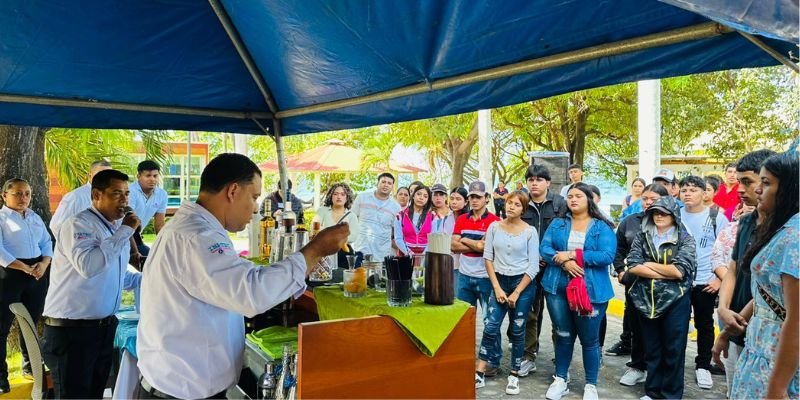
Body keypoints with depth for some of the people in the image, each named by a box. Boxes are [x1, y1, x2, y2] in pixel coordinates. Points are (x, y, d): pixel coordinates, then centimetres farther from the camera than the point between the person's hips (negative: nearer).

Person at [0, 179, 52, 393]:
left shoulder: (36, 218, 13)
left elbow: (47, 243, 11)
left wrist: (43, 265, -8)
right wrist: (25, 268, -20)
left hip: (38, 273, 6)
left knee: (31, 322, 16)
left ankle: (30, 364, 32)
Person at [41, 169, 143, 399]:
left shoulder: (117, 228, 12)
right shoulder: (78, 225, -15)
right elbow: (88, 267, -34)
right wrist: (124, 231, -27)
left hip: (104, 328, 8)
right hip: (70, 330, -8)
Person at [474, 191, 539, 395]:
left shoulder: (530, 231, -6)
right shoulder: (494, 227, 0)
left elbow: (533, 266, -7)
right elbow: (487, 258, 1)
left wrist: (516, 293, -9)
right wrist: (497, 287, -6)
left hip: (523, 283, -1)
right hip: (499, 281, 2)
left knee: (517, 331, 6)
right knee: (490, 328, -3)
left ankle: (514, 376, 19)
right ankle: (480, 374, 4)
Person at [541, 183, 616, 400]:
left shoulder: (602, 227, -2)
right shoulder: (557, 224, 7)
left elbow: (607, 256, -14)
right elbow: (544, 248, -2)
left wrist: (572, 255, -17)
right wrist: (564, 261, -20)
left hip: (590, 291, -2)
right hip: (558, 289, 3)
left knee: (590, 339, 8)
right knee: (563, 335, 15)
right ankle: (560, 380, 30)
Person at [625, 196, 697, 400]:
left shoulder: (685, 239, -3)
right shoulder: (642, 236, 4)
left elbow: (680, 271, -16)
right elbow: (632, 266, -8)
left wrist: (649, 265, -9)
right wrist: (666, 273, -13)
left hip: (675, 301, -3)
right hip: (646, 299, 3)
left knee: (673, 350, 6)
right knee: (651, 349, 13)